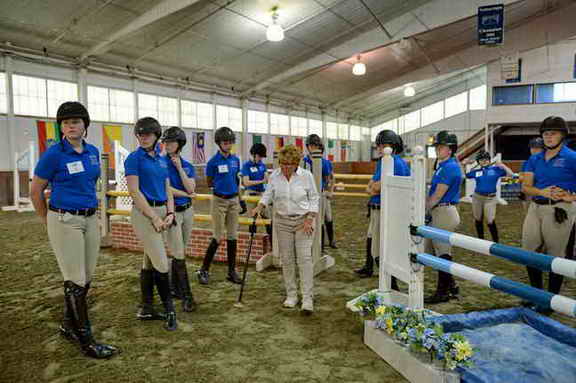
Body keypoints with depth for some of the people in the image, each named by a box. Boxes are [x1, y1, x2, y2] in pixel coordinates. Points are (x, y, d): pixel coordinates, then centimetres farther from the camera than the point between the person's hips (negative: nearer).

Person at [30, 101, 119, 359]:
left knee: (87, 277, 13)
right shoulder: (54, 154, -11)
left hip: (90, 219, 7)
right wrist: (48, 221, 6)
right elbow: (35, 191, -2)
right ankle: (86, 341, 8)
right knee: (75, 281, -2)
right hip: (64, 221, -6)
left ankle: (68, 326, 33)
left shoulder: (93, 152, 6)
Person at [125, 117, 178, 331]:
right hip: (144, 212, -7)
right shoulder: (134, 158, -6)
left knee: (150, 261, 12)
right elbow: (134, 191, -13)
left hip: (161, 211, 7)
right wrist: (154, 217, -15)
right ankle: (169, 310, 4)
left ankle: (146, 309, 20)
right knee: (161, 262, -8)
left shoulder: (162, 160, 13)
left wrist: (170, 213, -2)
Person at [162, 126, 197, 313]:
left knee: (180, 253, 12)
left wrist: (179, 168, -11)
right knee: (179, 255, -5)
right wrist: (186, 195, -6)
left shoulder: (187, 166, 7)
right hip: (171, 211, -5)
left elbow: (190, 188, -7)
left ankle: (174, 288, 26)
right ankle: (186, 295, 2)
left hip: (187, 211, 5)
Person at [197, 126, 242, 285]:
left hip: (234, 200, 5)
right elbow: (209, 183, 1)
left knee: (232, 236, 8)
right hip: (219, 200, -5)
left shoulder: (235, 160, 5)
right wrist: (221, 186, -3)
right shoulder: (213, 161, -9)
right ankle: (204, 270, 10)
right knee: (217, 237, -4)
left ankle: (232, 271, 18)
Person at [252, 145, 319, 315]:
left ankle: (307, 298, -4)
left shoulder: (306, 176, -7)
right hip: (282, 221, 3)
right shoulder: (274, 176, 0)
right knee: (287, 259, 6)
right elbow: (268, 195, 10)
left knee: (305, 258, -8)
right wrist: (259, 207, -7)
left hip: (303, 220, -3)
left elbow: (314, 199, -2)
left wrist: (309, 220, -10)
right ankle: (291, 295, 17)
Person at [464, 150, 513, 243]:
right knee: (478, 220, 12)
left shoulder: (496, 169, 1)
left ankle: (496, 242, 2)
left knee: (491, 222, -9)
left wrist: (502, 165, -12)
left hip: (490, 198, -3)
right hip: (477, 197, 3)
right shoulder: (476, 171, 6)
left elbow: (511, 174, -2)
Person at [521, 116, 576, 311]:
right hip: (535, 207, 6)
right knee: (528, 251, 10)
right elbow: (525, 187, 4)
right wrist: (541, 192, -13)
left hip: (559, 210, -6)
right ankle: (536, 292, 28)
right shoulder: (534, 159, 10)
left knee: (555, 255, 3)